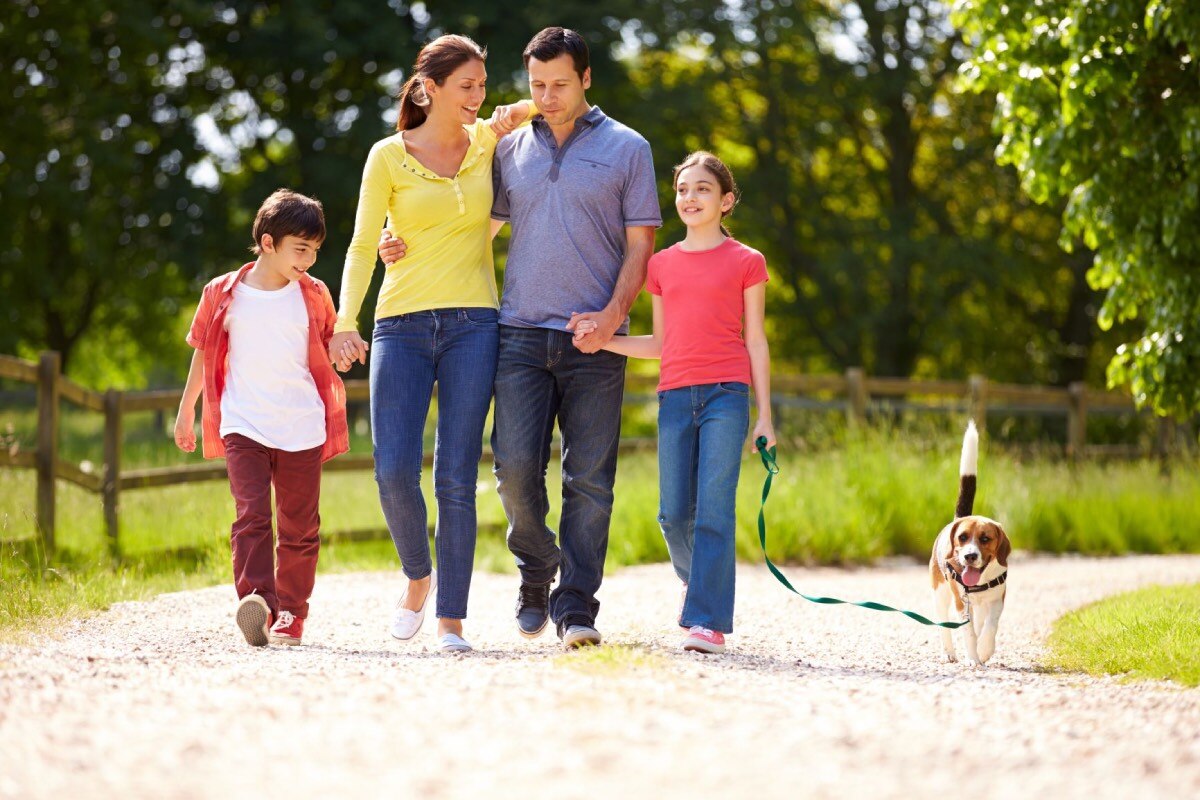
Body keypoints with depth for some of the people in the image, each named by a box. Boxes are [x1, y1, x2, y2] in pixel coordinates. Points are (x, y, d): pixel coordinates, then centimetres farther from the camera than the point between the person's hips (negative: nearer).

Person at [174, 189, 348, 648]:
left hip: (302, 428, 2)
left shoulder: (313, 296, 6)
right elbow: (203, 354, 14)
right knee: (251, 514, -17)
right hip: (244, 425, -2)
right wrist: (186, 412, 20)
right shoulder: (225, 295, 1)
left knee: (299, 525, 6)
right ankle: (256, 601, -29)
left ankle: (290, 612, 16)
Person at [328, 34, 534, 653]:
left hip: (473, 325, 1)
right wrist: (345, 322, -14)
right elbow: (362, 245, 0)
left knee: (456, 478, -4)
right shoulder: (389, 156, 4)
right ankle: (418, 576, 17)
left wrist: (519, 114, 4)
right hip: (403, 324, -1)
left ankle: (451, 618, 1)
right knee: (394, 472, -10)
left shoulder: (490, 140, 9)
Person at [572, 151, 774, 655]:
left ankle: (708, 621, -9)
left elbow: (756, 341, 5)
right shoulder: (662, 265, 14)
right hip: (675, 395, 4)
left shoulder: (745, 262, 5)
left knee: (714, 510, -10)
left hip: (726, 392, -4)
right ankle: (696, 579, 31)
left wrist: (764, 415, 1)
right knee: (674, 513, 2)